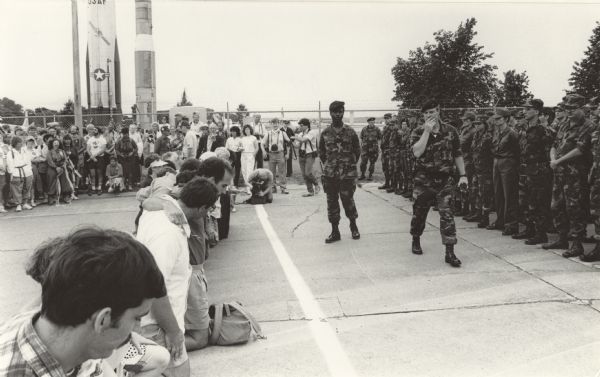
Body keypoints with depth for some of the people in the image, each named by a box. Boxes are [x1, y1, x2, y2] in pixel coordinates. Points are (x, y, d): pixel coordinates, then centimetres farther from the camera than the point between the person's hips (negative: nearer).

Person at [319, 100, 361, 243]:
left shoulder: (350, 132, 1)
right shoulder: (325, 133, 4)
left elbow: (357, 151, 9)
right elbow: (321, 152, 14)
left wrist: (350, 164, 7)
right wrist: (329, 165, 10)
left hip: (347, 174, -2)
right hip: (330, 174, 2)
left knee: (348, 201, -1)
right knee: (332, 202, 4)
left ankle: (353, 226, 23)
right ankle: (335, 232, 14)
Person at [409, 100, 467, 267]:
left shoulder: (450, 131, 3)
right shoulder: (418, 133, -1)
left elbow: (458, 155, 9)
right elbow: (417, 152, -19)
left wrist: (463, 175, 3)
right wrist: (427, 131, -20)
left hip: (445, 179, 0)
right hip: (423, 179, 0)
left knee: (446, 213, -10)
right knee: (419, 212, 11)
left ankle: (450, 252, -8)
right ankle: (416, 240, 37)